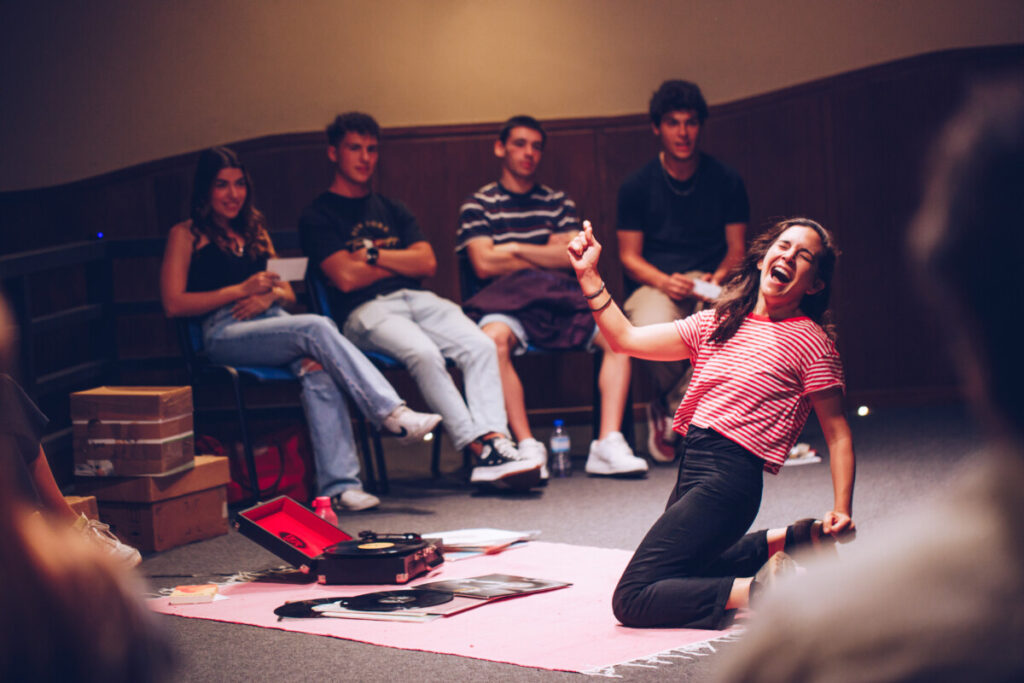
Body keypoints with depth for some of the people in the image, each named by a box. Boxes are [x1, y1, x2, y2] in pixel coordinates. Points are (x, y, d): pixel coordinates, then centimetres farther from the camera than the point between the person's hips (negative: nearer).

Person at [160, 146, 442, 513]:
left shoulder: (254, 231, 29)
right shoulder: (186, 236, 11)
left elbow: (288, 293, 26)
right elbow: (174, 304, -1)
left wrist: (271, 294, 0)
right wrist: (242, 290, -6)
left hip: (274, 324, 5)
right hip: (225, 335, -5)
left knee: (318, 373, -31)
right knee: (317, 327, -31)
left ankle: (339, 486, -44)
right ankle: (392, 413, -36)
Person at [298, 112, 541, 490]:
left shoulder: (391, 210, 27)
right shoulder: (318, 216, 8)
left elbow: (427, 263, 12)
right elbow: (346, 277, -6)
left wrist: (373, 254, 0)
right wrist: (401, 262, 7)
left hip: (417, 299, 6)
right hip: (365, 311, -5)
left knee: (479, 345, -24)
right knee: (424, 353, -36)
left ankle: (495, 442, -37)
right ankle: (478, 450, -37)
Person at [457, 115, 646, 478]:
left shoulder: (558, 203, 23)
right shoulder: (478, 205, 13)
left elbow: (576, 256, 7)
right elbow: (484, 264, -2)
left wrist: (515, 249, 1)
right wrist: (548, 253, 6)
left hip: (561, 298, 3)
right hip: (508, 301, -3)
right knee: (492, 338, -39)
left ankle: (608, 443, -31)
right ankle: (528, 447, -37)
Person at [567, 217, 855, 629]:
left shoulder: (810, 341, -3)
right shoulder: (718, 323, 14)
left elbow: (837, 433, -2)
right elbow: (626, 339, 15)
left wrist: (842, 509, -12)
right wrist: (589, 277, 6)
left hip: (730, 477, -8)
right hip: (689, 471, 9)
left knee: (632, 601, -16)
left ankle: (759, 591, -13)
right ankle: (788, 542, 30)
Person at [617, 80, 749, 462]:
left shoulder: (726, 182, 8)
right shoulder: (637, 187, 4)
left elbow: (736, 250, 9)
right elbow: (629, 257, 4)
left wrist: (720, 276, -14)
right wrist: (664, 281, -17)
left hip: (710, 283, 1)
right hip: (654, 284, -1)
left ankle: (671, 413, -12)